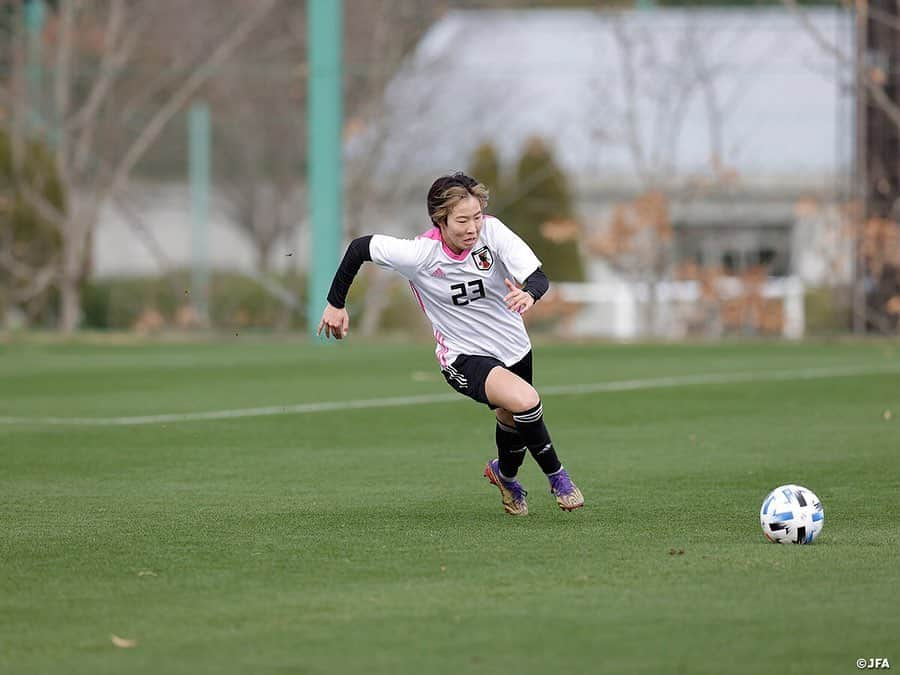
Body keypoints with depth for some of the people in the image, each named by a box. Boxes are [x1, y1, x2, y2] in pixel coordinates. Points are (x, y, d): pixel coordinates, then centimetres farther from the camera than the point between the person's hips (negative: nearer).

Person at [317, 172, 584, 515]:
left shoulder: (492, 232, -19)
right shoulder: (418, 254, -24)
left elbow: (538, 277, -24)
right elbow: (360, 247, -10)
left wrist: (529, 293, -49)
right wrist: (336, 304, 0)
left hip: (513, 346, 4)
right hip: (464, 357, -4)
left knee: (513, 419, 24)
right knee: (525, 400, -28)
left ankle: (505, 473, 59)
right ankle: (556, 476, -4)